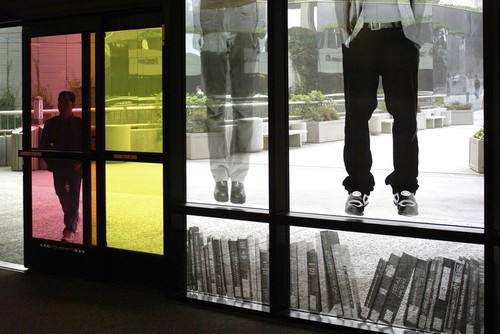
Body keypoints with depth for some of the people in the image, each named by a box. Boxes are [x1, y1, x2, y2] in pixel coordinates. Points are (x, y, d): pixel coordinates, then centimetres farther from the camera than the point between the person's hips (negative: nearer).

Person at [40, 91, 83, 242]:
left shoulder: (79, 124, -4)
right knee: (62, 194, 12)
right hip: (58, 166, 3)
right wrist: (51, 162, 0)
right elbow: (44, 144, 8)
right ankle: (73, 219, 35)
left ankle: (70, 229, -7)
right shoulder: (51, 124, 2)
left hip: (75, 166, -3)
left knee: (72, 196, -7)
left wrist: (80, 161, -12)